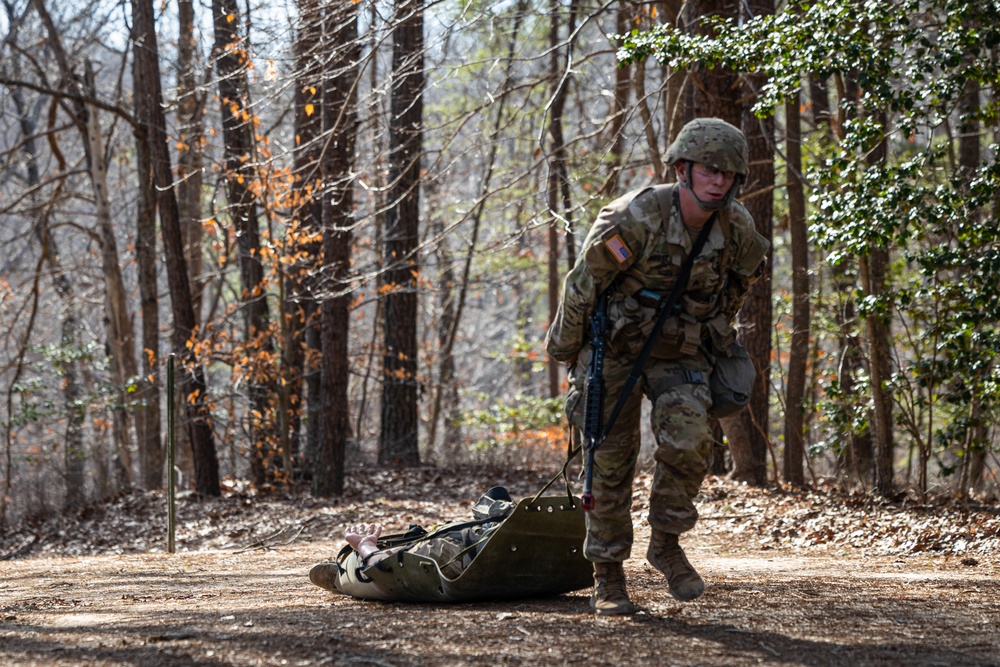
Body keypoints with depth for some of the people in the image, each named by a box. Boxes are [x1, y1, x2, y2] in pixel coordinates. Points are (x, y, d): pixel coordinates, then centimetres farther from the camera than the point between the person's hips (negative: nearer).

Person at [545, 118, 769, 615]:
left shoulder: (737, 229, -12)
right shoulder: (636, 218, -26)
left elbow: (739, 282, 12)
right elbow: (583, 285, -13)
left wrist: (715, 336, 21)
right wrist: (564, 349, -2)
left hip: (680, 353, 3)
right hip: (614, 346, -3)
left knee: (689, 439, -20)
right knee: (610, 460, 0)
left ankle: (666, 541, 1)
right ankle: (607, 576, 13)